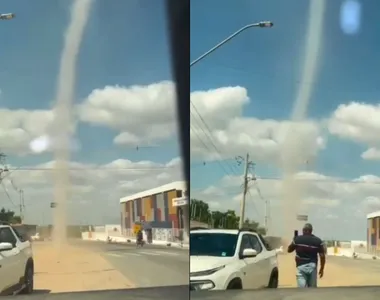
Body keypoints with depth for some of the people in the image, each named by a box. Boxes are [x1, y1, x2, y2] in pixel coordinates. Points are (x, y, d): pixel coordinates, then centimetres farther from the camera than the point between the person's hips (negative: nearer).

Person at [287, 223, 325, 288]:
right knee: (312, 288, 15)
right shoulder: (318, 241, -1)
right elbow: (322, 256, -4)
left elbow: (289, 250, 9)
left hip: (301, 266, -2)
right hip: (312, 266, 2)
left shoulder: (297, 239, -4)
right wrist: (322, 268, 6)